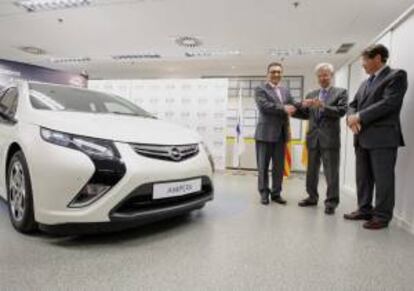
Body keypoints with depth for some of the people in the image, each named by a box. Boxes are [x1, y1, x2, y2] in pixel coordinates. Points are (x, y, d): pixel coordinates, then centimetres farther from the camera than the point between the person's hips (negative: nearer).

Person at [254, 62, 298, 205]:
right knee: (263, 166, 3)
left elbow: (292, 107, 8)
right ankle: (264, 193, 15)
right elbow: (264, 106, -16)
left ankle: (276, 193, 20)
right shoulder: (260, 89, 0)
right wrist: (283, 109, -18)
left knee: (279, 166, 9)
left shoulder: (286, 91, 18)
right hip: (265, 133, -5)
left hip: (281, 134, 5)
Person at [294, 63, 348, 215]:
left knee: (331, 172, -1)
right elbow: (306, 115, 11)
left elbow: (342, 111, -10)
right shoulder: (311, 94, 14)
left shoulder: (341, 92, 3)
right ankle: (312, 197, 24)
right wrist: (302, 106, -10)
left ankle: (331, 202, 8)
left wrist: (323, 106, -21)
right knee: (312, 170, 12)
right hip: (313, 137, 4)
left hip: (330, 138, -4)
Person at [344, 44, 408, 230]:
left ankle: (382, 216, 10)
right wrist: (351, 117, -6)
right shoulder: (365, 83, 21)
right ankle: (364, 210, 23)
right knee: (363, 177, 12)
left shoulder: (396, 76, -2)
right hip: (362, 138, 8)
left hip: (383, 137, -8)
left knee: (383, 179, -1)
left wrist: (359, 116, -14)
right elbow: (353, 104, 17)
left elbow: (389, 103, -15)